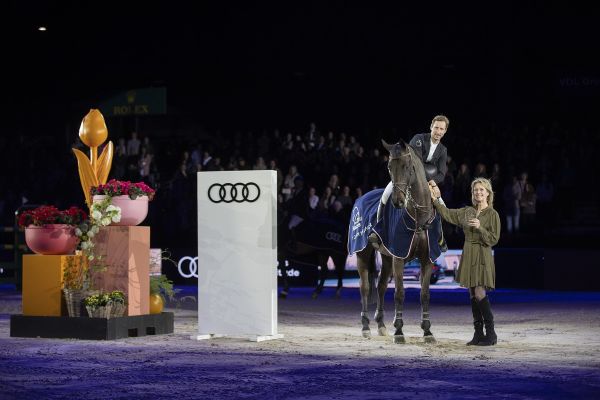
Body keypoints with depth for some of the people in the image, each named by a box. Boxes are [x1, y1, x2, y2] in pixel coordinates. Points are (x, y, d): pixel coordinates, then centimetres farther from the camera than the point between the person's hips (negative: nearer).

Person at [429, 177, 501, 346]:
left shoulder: (493, 214, -5)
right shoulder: (466, 212, 11)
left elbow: (493, 239, -8)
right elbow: (447, 214, 16)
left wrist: (480, 227, -20)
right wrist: (436, 199, 9)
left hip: (482, 256, -6)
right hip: (468, 255, 6)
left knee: (479, 293, -15)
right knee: (473, 295, 6)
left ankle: (491, 333, -10)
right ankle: (478, 334, 10)